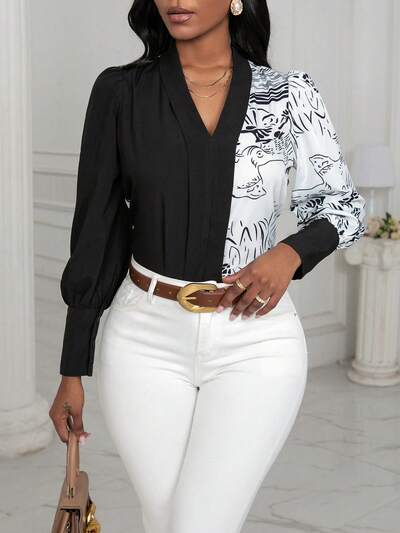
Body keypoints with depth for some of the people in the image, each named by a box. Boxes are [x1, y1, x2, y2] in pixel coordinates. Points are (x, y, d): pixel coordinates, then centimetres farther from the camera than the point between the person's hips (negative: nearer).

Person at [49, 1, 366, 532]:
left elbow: (345, 206, 8)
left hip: (255, 342, -1)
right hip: (146, 339, 1)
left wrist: (291, 252, -14)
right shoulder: (121, 92, -1)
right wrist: (73, 369, 3)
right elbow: (97, 231, 1)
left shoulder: (290, 94, -2)